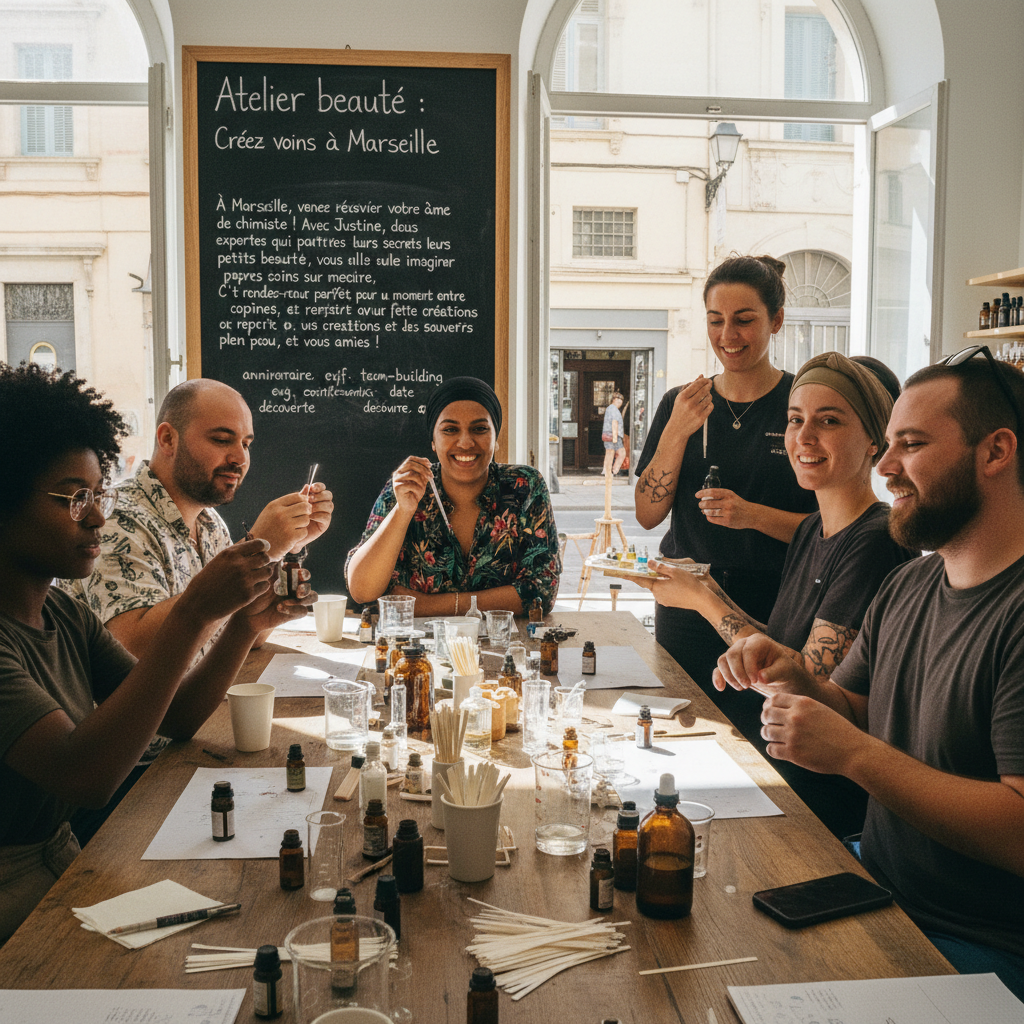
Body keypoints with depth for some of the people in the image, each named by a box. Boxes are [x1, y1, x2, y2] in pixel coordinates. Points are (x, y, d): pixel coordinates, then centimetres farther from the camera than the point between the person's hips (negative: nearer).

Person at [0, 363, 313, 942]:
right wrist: (194, 615, -33)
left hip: (64, 859, 8)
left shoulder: (66, 615, 7)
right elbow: (83, 778, -32)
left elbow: (176, 720, 6)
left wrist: (244, 624, -11)